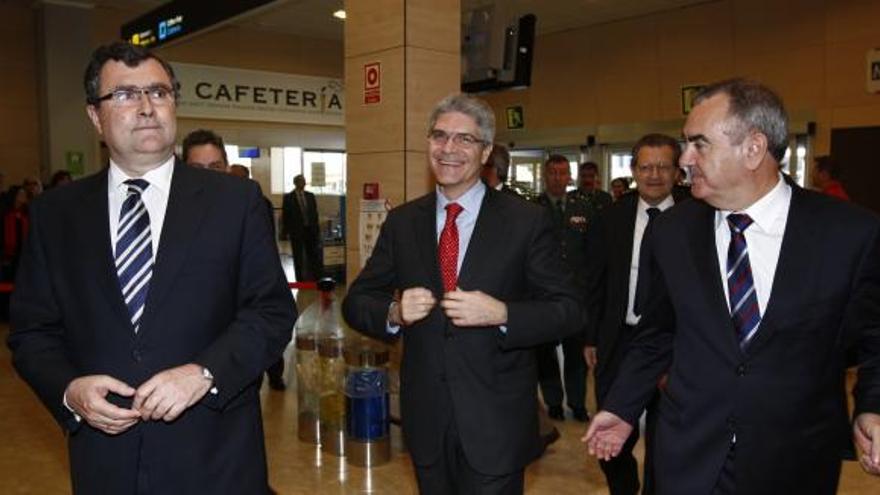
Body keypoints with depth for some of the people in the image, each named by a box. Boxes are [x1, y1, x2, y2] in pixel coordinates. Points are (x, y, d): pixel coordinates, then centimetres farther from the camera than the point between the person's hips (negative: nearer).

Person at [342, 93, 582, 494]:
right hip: (426, 419, 3)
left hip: (495, 421, -3)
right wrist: (394, 312, -16)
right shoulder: (401, 222, 3)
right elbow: (356, 302, 6)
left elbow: (568, 311, -7)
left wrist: (501, 314, -23)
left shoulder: (527, 221, -6)